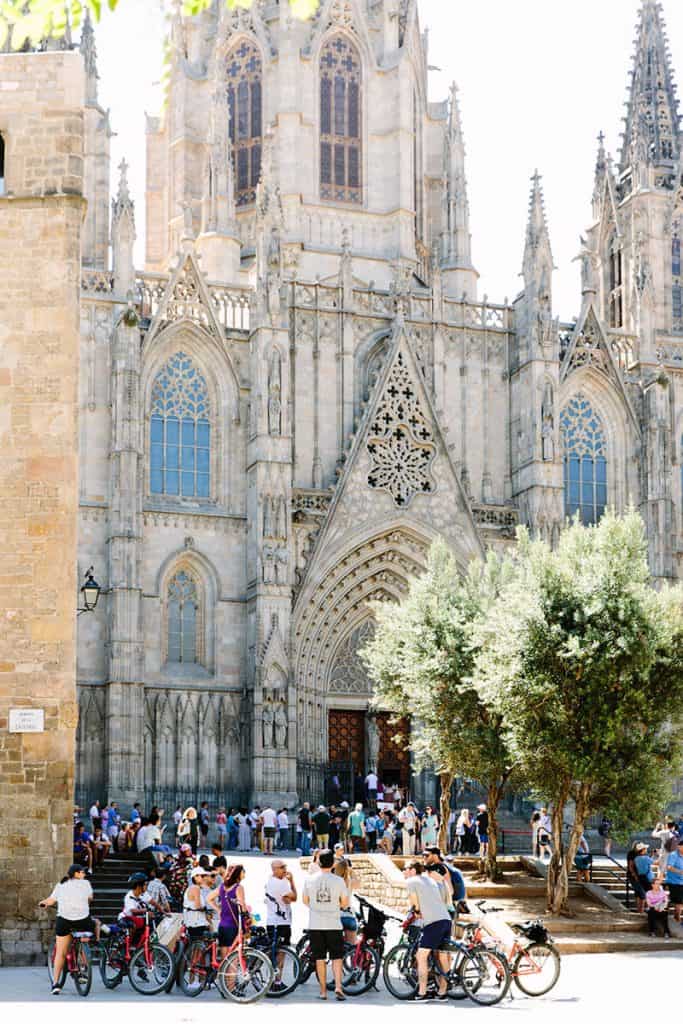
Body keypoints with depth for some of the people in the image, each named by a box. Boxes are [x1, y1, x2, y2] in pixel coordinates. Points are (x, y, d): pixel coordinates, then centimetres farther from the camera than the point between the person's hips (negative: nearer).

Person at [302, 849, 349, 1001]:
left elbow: (305, 901, 10)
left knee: (320, 958, 8)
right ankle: (338, 987, -9)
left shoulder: (309, 880, -1)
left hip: (315, 925, 2)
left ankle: (323, 990, 12)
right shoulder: (338, 880, -7)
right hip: (334, 925, -2)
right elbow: (345, 903, 0)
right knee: (336, 957, 5)